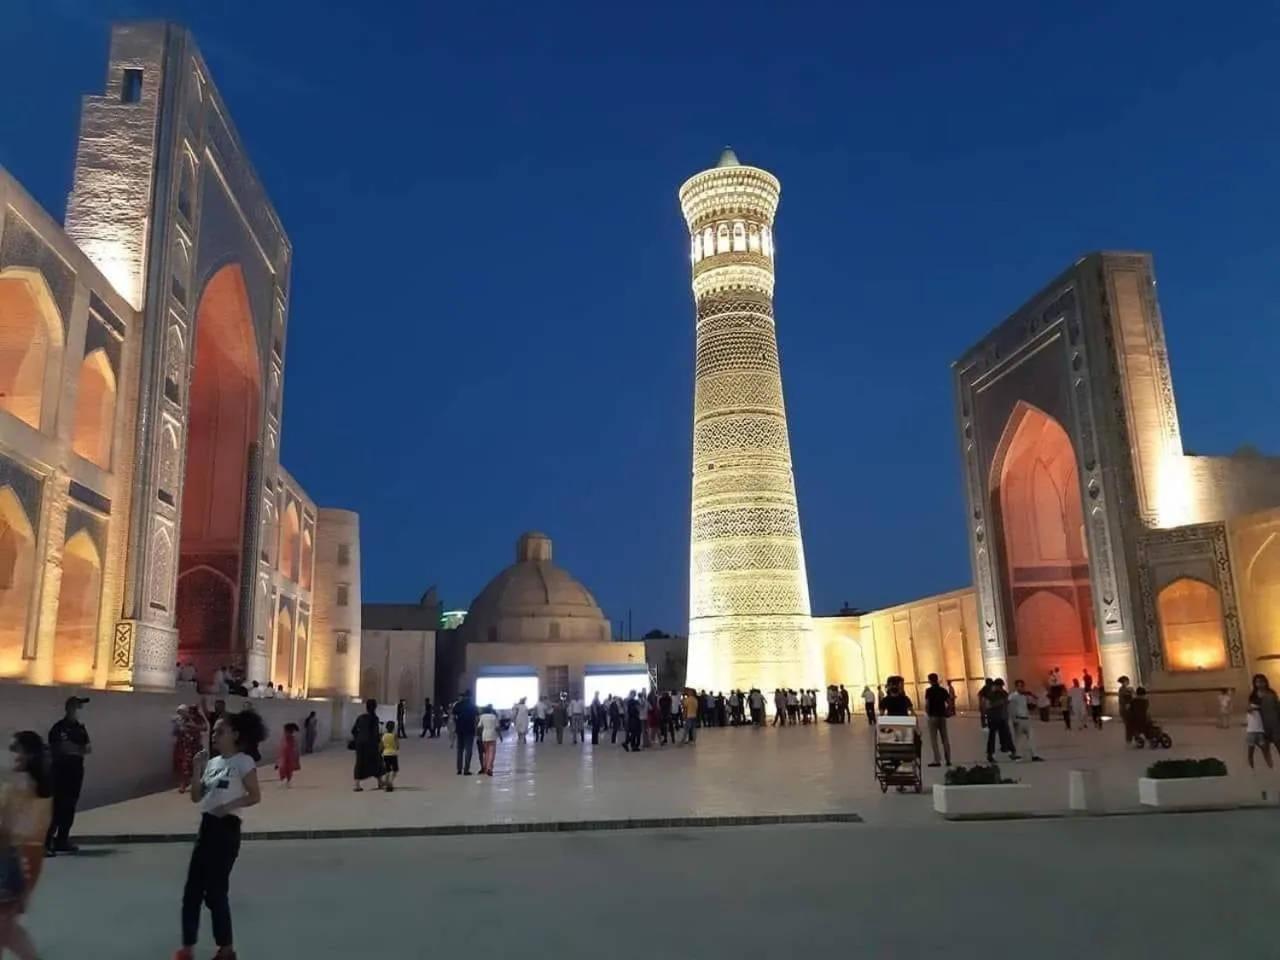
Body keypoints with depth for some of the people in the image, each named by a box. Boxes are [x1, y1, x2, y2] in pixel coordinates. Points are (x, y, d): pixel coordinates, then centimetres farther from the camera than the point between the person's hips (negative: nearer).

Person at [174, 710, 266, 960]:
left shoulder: (244, 762, -11)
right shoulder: (213, 762, 11)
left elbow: (255, 796, -12)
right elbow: (196, 797, 9)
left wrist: (228, 806, -23)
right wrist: (197, 769, -1)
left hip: (226, 829, -8)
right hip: (207, 827, 8)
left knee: (215, 892, -1)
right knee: (192, 890, 11)